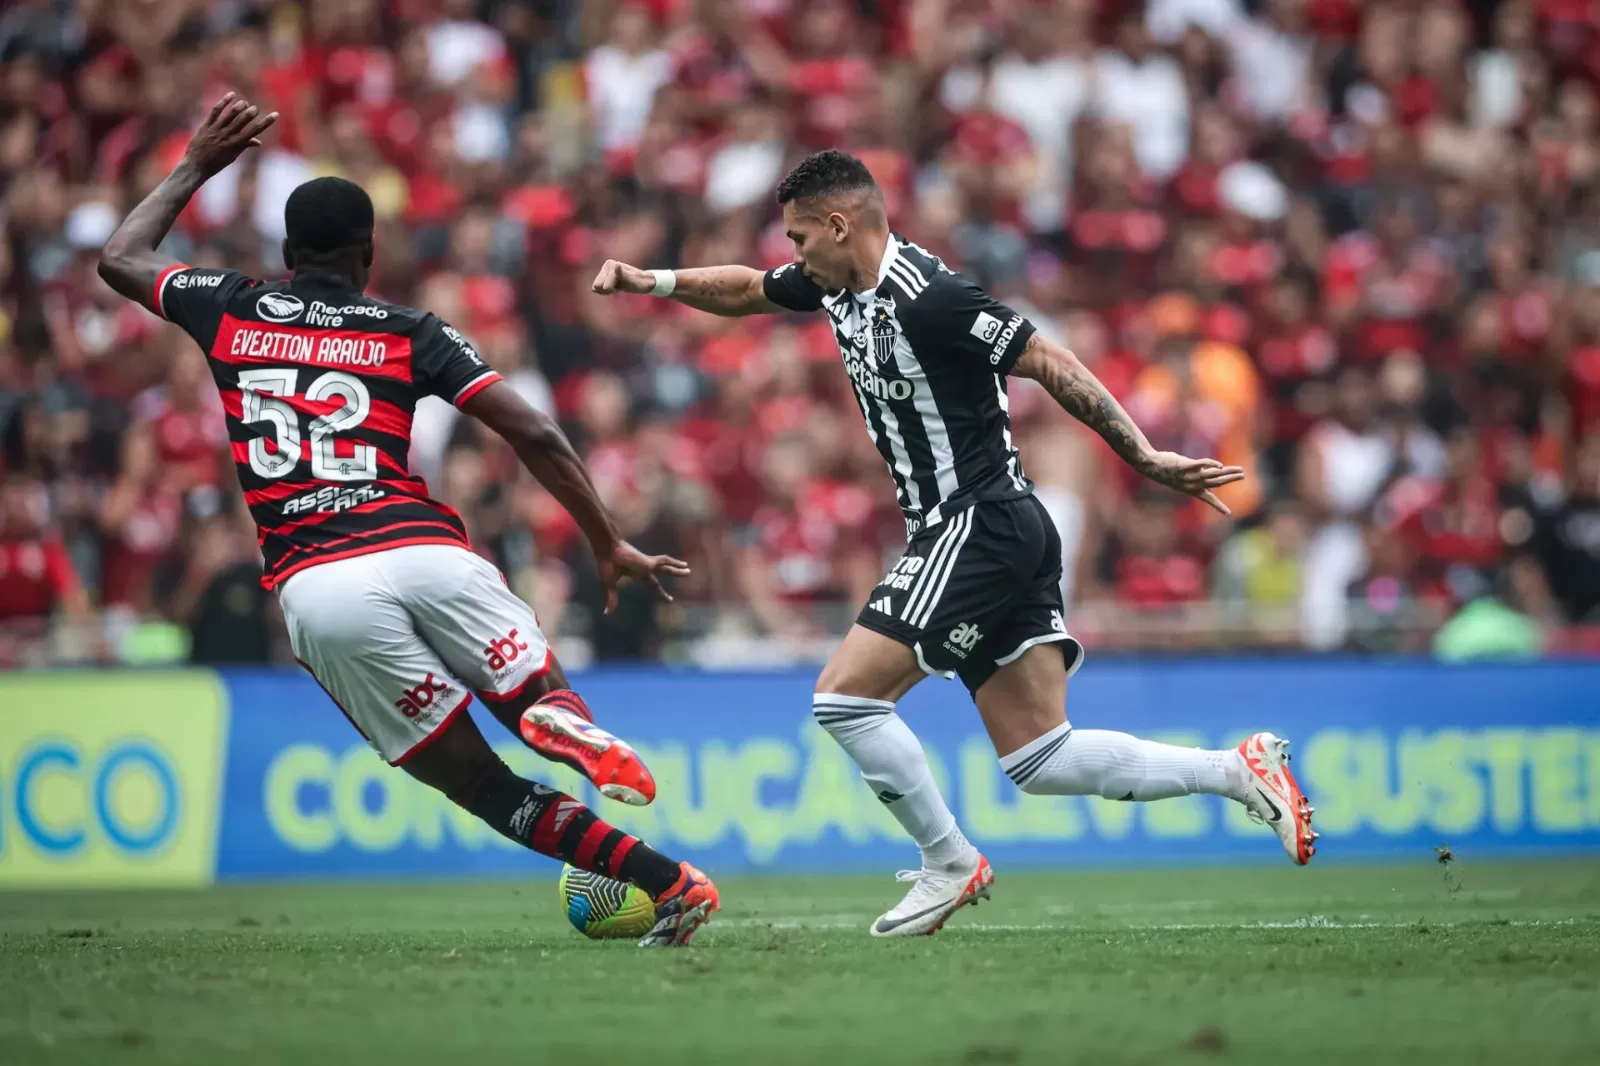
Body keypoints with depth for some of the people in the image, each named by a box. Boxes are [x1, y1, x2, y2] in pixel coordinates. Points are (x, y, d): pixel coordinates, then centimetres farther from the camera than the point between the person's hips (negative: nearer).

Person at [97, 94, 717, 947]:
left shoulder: (232, 312, 18)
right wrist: (609, 545, 13)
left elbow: (120, 259, 38)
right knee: (545, 704, 13)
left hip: (316, 590, 1)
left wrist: (197, 165, 48)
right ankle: (573, 729, -30)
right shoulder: (407, 333, 14)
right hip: (425, 551, -1)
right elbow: (534, 436, 5)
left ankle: (670, 884, -16)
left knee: (484, 786, 6)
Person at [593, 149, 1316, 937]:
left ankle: (950, 865, 3)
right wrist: (652, 281, 14)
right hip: (970, 534, 9)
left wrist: (1144, 458, -19)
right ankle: (1238, 771, 7)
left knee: (844, 696, -9)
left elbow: (1050, 364, -17)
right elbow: (748, 290, 27)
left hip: (980, 525, -9)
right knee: (1039, 760, 5)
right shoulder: (837, 283, 9)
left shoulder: (926, 298, -18)